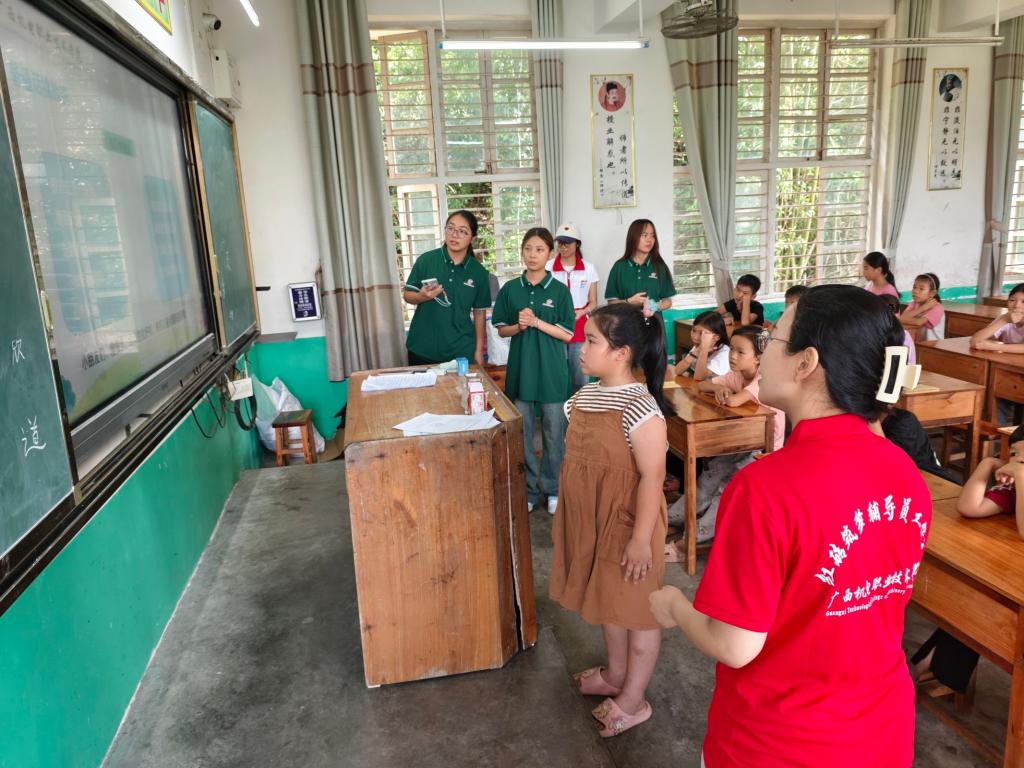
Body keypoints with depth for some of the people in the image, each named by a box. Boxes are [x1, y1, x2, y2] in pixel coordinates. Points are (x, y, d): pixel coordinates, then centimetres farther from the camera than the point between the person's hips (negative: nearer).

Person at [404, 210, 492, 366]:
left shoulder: (479, 272, -1)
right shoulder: (426, 260, -6)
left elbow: (479, 312, 6)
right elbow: (407, 295, 1)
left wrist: (479, 350, 6)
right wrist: (422, 296, -21)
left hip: (461, 351, 1)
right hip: (422, 348, -1)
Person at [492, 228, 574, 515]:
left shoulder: (559, 291, -3)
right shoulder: (510, 289, 3)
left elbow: (568, 334, -5)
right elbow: (501, 329, 7)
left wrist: (536, 322, -17)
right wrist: (520, 326, -13)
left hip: (552, 371, -2)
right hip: (520, 370, 2)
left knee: (554, 434, 7)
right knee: (521, 434, 9)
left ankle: (553, 489, 23)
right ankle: (528, 490, 23)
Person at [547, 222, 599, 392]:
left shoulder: (589, 269, 4)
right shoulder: (547, 267, -1)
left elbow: (593, 303, 8)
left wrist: (580, 313, -12)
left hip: (580, 330, 1)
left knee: (581, 379, 4)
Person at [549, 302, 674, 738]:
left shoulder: (639, 407, -25)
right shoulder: (587, 394, 2)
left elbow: (652, 476, -24)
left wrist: (642, 538, -22)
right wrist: (573, 517, 18)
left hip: (626, 524, -8)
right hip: (592, 522, 9)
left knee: (637, 608, 11)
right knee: (608, 600, 24)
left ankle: (633, 700, 28)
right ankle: (616, 674, 45)